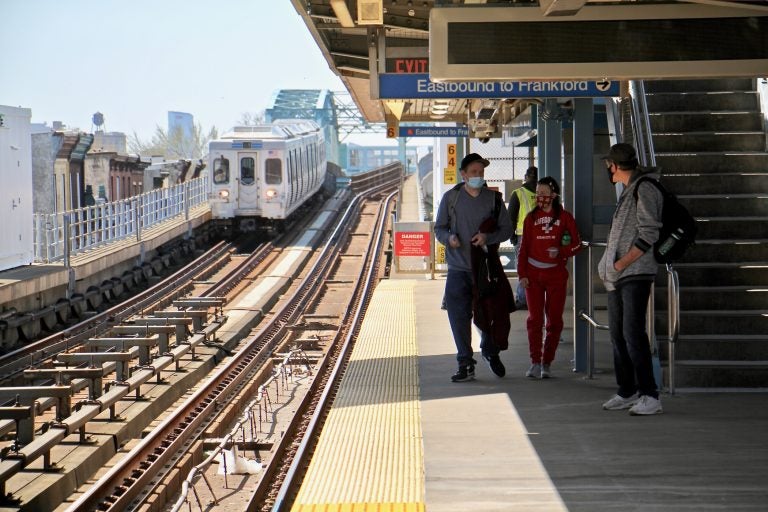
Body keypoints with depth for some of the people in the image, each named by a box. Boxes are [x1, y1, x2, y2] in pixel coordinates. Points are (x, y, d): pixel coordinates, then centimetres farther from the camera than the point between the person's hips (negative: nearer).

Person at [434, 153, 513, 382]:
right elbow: (439, 228, 8)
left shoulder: (494, 198, 3)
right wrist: (449, 238, -14)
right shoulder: (450, 198, 2)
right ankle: (465, 364, 7)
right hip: (458, 268, 0)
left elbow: (507, 229, 6)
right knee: (459, 316, -3)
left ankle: (490, 352, 34)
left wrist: (488, 237, -13)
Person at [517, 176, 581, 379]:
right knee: (534, 319, -4)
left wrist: (561, 251, -18)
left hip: (556, 274, -1)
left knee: (554, 320, 1)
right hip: (534, 274, 1)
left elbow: (576, 244, 1)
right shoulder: (531, 217, 9)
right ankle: (535, 362, -1)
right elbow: (524, 247, 9)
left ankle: (547, 363, 8)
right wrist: (522, 274, 2)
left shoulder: (564, 217, 3)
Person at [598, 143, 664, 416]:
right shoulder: (627, 191, 19)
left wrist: (621, 264, -17)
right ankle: (627, 392, 20)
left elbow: (649, 235, -16)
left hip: (636, 273, -10)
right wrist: (609, 264, 12)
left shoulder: (644, 189, -9)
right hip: (617, 275, 10)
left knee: (633, 334, -14)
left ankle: (650, 396, -13)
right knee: (618, 334, 11)